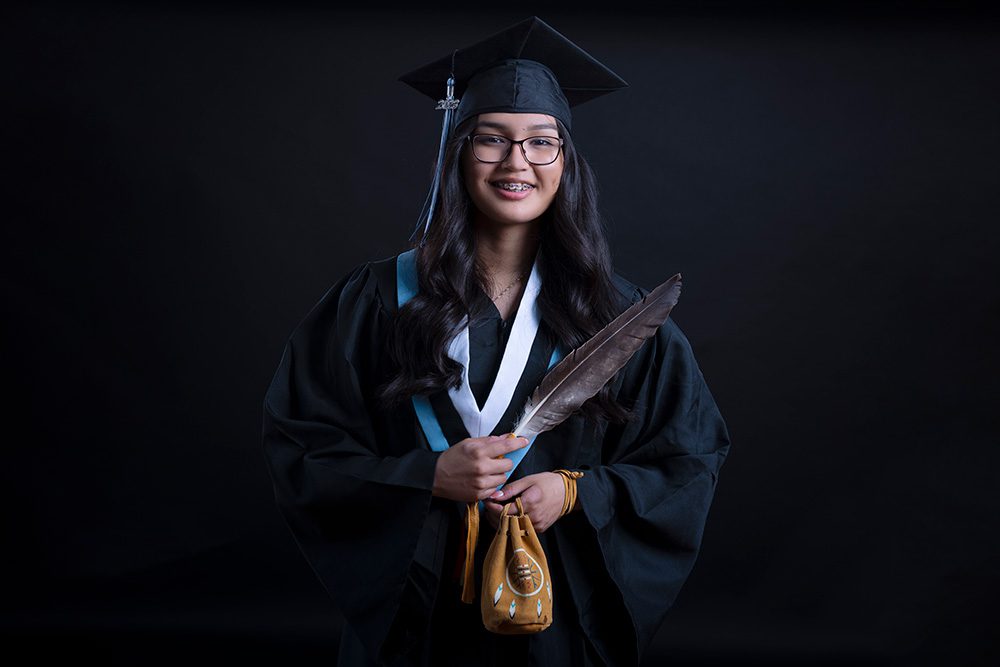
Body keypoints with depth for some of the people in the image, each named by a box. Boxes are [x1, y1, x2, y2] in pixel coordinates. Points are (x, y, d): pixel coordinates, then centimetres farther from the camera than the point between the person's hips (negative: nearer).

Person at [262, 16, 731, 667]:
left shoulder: (619, 316, -3)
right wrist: (427, 478, -19)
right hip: (415, 614, 0)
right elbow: (301, 448, -4)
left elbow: (688, 459, 1)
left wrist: (578, 494, -15)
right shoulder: (376, 300, -5)